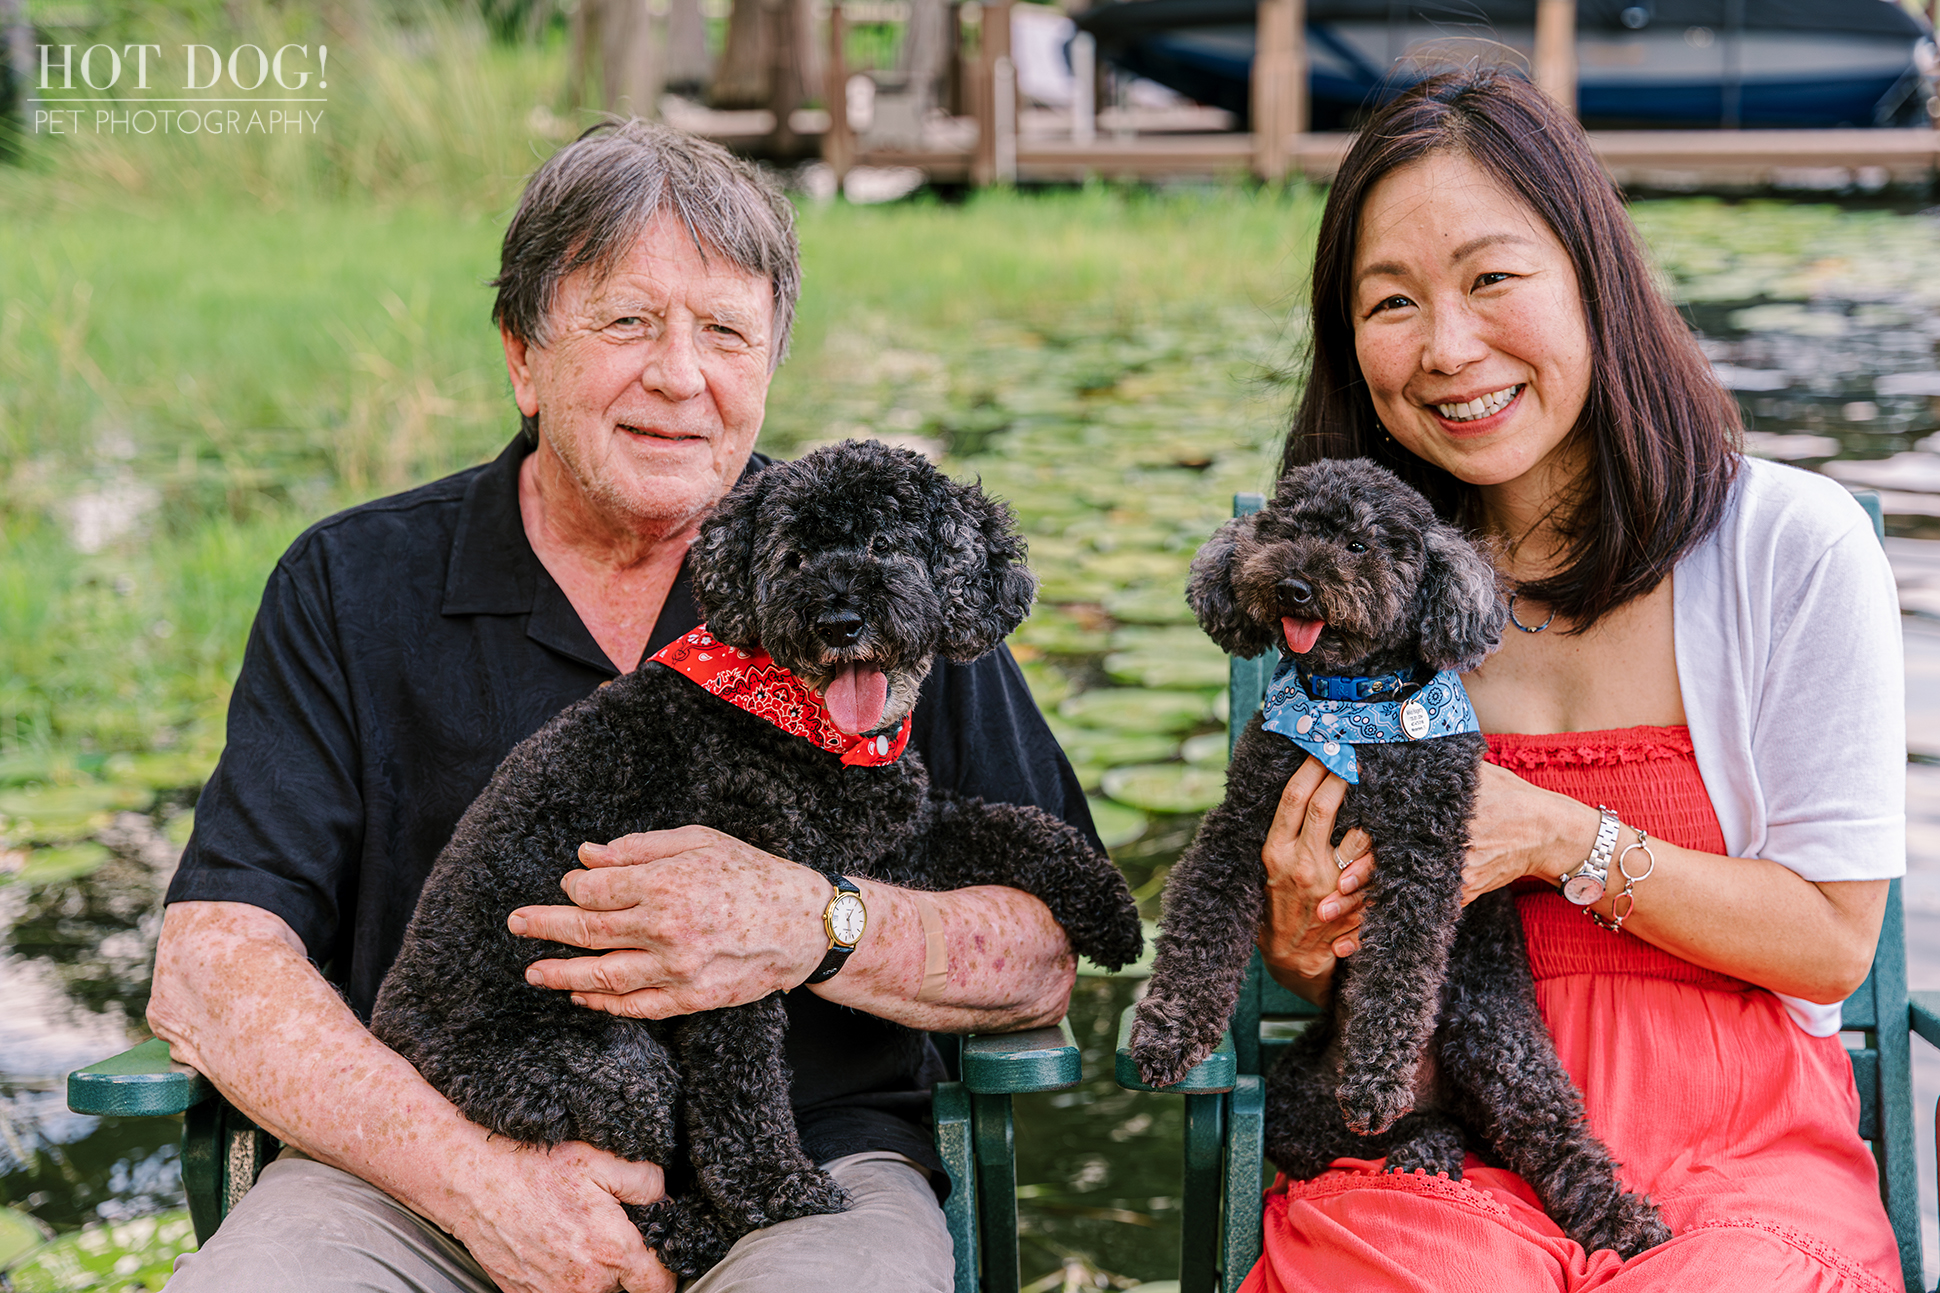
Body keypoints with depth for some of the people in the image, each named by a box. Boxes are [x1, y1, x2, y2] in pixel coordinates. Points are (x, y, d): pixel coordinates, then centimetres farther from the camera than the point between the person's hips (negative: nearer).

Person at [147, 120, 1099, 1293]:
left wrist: (813, 930, -17)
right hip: (422, 1174, 1)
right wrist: (473, 1174, -16)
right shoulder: (353, 587, 6)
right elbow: (209, 971, -2)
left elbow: (1045, 962, 3)